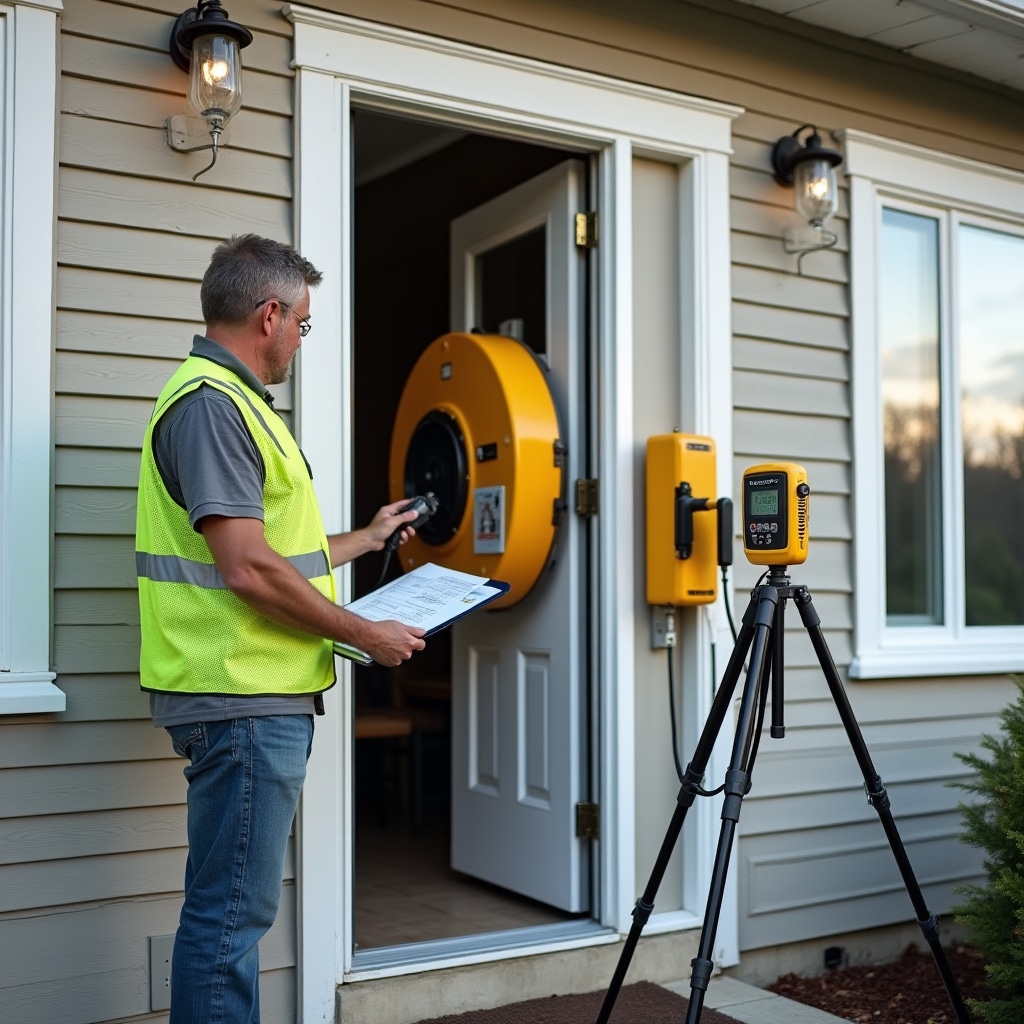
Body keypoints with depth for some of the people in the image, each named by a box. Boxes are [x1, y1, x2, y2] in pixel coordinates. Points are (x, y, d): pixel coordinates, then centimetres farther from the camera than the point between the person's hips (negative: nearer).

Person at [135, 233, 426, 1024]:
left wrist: (364, 539, 34)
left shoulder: (228, 400, 19)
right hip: (245, 698, -11)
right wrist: (366, 635, -13)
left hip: (261, 697, 11)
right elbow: (248, 570, -22)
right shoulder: (211, 402, -15)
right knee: (231, 913, -3)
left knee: (237, 907, 17)